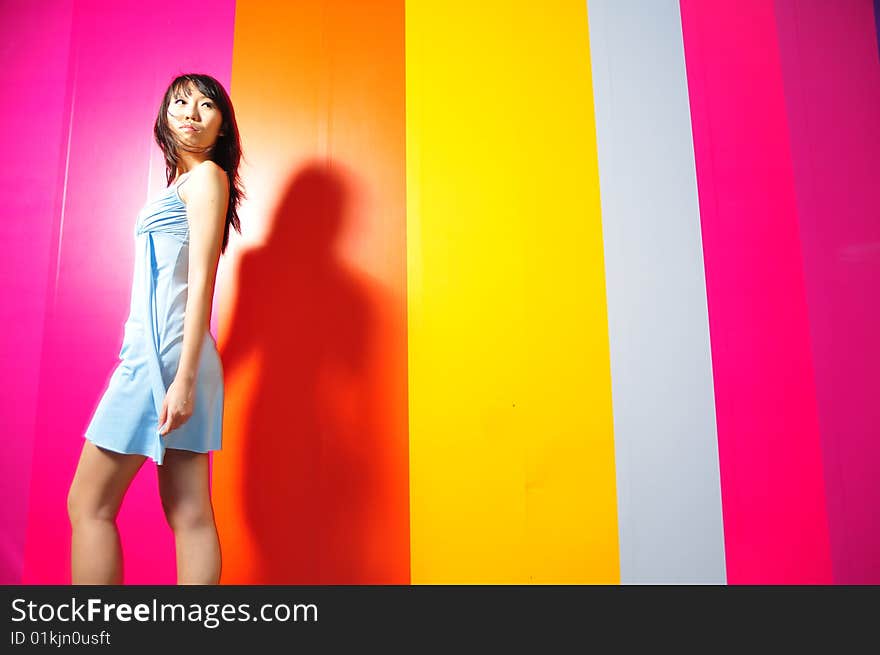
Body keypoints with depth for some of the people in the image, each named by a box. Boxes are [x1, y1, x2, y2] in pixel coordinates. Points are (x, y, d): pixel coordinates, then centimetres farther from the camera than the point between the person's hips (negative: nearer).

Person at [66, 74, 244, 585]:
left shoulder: (206, 176, -2)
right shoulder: (186, 183, 24)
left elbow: (202, 281, -12)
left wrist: (183, 377, -18)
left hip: (163, 352, -9)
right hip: (162, 351, 9)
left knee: (88, 505, -1)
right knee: (190, 516, 4)